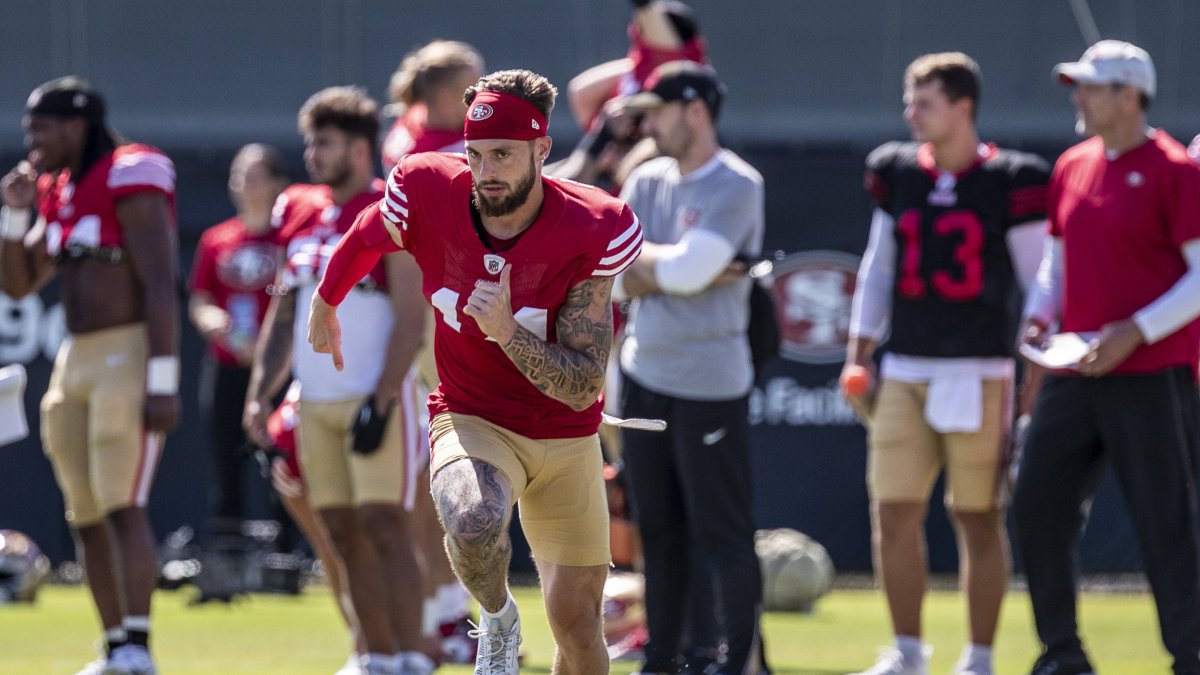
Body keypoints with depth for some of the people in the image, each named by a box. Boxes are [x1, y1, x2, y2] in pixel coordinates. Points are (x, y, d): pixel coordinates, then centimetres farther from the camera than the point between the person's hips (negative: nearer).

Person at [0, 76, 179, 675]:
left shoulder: (130, 181, -12)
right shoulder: (60, 193, 14)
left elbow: (160, 288, -17)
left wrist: (163, 382, -21)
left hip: (130, 355, -9)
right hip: (76, 358, 9)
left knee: (122, 507, -15)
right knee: (86, 515, 9)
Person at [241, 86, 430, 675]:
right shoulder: (298, 213, 13)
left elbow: (410, 317, -11)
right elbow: (283, 316, 19)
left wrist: (382, 401, -17)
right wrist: (260, 394, 11)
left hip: (375, 396, -7)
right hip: (316, 400, 7)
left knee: (383, 523, -11)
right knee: (344, 532, 7)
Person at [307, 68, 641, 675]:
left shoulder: (590, 232, -21)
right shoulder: (427, 197, -18)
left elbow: (583, 388, -20)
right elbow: (364, 237, 9)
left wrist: (507, 330, -35)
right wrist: (325, 302, 25)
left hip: (566, 437, 1)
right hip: (471, 416, -1)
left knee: (576, 623, 3)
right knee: (473, 523, -35)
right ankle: (497, 619, -2)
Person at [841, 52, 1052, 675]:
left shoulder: (1009, 181, -5)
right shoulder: (899, 174, 9)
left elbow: (1039, 276, -1)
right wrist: (858, 358, 12)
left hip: (979, 375, -4)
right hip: (904, 373, 4)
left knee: (979, 518, 1)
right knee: (894, 512, 0)